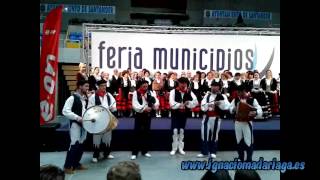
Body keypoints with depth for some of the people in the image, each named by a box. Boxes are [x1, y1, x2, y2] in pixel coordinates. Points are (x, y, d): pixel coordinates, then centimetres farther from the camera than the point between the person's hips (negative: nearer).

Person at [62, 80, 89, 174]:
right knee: (74, 144, -9)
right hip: (75, 123, -8)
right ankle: (67, 166, 3)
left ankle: (76, 163, 25)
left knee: (81, 144, 12)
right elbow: (65, 111, -19)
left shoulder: (86, 98, 11)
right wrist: (77, 118, -24)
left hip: (84, 123, 8)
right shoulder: (72, 98, -13)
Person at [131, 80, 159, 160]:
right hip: (139, 115, -3)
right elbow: (135, 105, -14)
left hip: (148, 115, 3)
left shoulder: (150, 93, 3)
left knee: (146, 133, 10)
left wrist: (154, 105, -28)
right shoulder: (135, 93, -4)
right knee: (137, 133, -3)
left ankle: (145, 151, 21)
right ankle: (135, 152, 3)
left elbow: (156, 101, -6)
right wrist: (144, 108, -26)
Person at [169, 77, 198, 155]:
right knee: (175, 131, -4)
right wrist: (181, 104, -26)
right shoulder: (173, 91, -8)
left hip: (184, 114, 3)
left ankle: (180, 148, 21)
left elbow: (195, 102, -10)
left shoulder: (189, 92, 0)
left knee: (182, 131, 11)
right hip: (175, 114, -3)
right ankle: (174, 149, 8)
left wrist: (188, 103, -26)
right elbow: (172, 103, -19)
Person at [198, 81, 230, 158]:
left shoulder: (222, 96, 2)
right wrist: (211, 104, -15)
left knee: (214, 135, 7)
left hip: (216, 118, -2)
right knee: (204, 134, 1)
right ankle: (204, 152, 10)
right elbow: (203, 106, -1)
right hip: (207, 117, 2)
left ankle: (213, 152, 19)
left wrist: (220, 99, -20)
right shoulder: (207, 95, 9)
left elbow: (226, 107, -12)